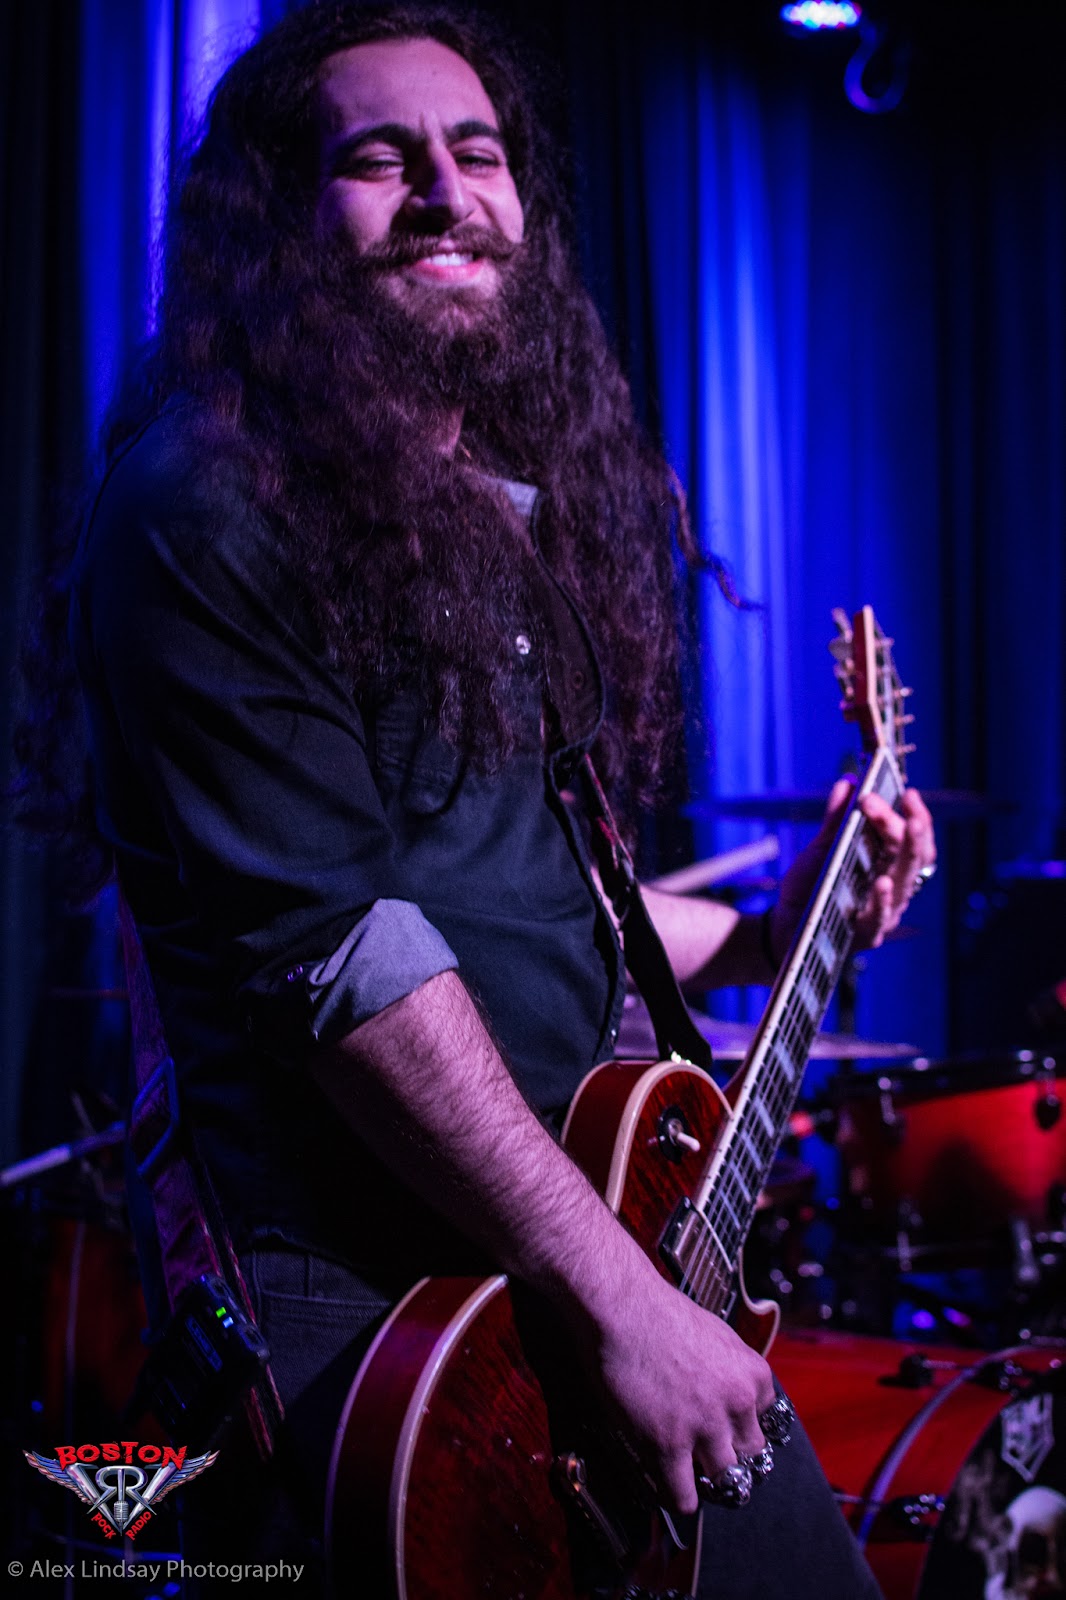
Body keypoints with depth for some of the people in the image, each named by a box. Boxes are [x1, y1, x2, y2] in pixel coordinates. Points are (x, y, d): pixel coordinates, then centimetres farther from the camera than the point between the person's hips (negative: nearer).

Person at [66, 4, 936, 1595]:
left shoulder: (533, 510, 14)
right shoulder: (208, 516, -13)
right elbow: (327, 944, -20)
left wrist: (766, 934, 12)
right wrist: (620, 1295, -21)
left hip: (637, 1276, 8)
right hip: (357, 1328, -8)